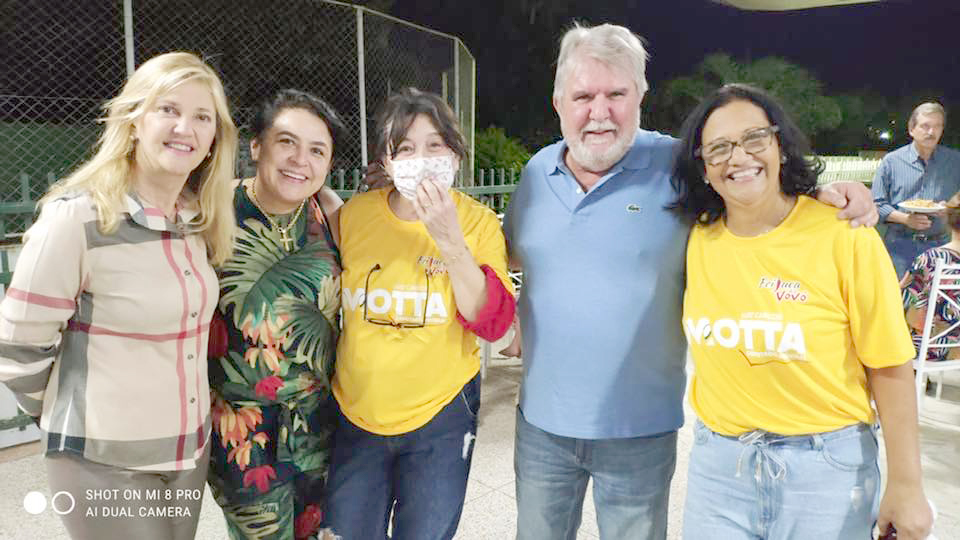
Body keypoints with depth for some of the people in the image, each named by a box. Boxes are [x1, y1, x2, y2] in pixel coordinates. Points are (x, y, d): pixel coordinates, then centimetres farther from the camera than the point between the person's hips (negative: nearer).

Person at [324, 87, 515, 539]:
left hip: (441, 417, -1)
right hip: (356, 414, 2)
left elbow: (493, 323, -17)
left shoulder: (478, 221, -9)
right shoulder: (352, 214, -6)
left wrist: (450, 240, -26)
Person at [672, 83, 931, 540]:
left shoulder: (844, 235, -13)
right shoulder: (697, 238, -3)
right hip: (717, 462, 3)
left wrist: (905, 486, -6)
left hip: (825, 465, -2)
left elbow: (890, 367, -9)